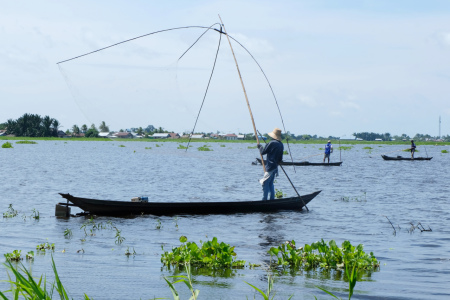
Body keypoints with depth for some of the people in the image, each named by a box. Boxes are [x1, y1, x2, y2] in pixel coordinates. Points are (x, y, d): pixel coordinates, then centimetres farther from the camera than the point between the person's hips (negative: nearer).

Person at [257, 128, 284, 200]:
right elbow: (280, 158, 16)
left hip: (270, 166, -8)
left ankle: (264, 199, -7)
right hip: (275, 166, 8)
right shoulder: (281, 145, 10)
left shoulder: (272, 143, -15)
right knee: (270, 183, 16)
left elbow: (263, 152, -8)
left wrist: (260, 146, 9)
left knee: (265, 183, -5)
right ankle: (272, 198, 15)